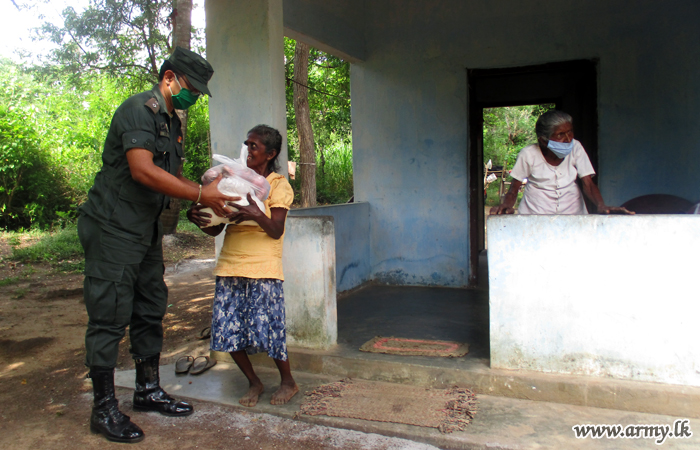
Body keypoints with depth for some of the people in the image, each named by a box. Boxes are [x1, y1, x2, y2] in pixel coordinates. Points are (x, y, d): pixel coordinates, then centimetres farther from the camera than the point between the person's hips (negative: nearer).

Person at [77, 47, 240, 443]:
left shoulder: (173, 122, 16)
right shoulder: (139, 110, -14)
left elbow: (175, 176, 18)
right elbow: (143, 170, -27)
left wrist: (214, 193, 2)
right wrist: (201, 195, -25)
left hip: (146, 231, 10)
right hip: (113, 228, -10)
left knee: (151, 310, 13)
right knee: (110, 317, -4)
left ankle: (148, 390, 26)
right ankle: (104, 409, 6)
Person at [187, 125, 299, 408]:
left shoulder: (278, 185, 1)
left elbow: (276, 231, -9)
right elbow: (215, 229, 12)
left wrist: (257, 215, -29)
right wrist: (197, 218, -9)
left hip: (263, 270, -5)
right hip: (230, 267, 5)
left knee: (265, 329, -8)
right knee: (226, 330, -1)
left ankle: (288, 382, 17)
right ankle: (254, 383, 20)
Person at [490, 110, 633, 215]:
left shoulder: (575, 148, -1)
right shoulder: (528, 154, -7)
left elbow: (588, 183, -3)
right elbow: (513, 190, -2)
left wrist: (601, 205, -24)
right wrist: (506, 205, -26)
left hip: (572, 213, 3)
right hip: (535, 217, -2)